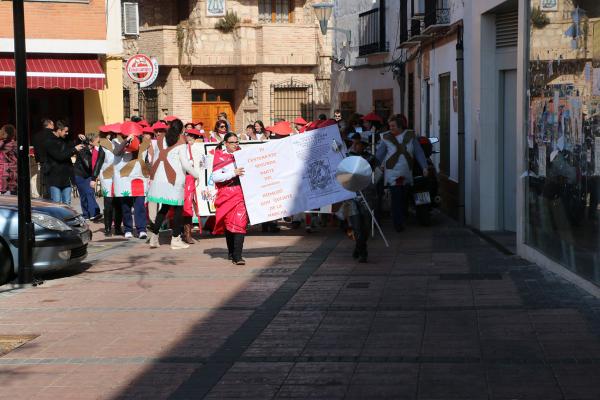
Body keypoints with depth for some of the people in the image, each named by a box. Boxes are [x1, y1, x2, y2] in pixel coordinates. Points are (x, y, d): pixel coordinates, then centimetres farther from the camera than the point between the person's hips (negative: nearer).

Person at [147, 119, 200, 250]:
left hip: (159, 178, 6)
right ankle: (176, 239, 2)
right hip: (175, 179, -6)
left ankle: (154, 237, 9)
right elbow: (185, 163, -9)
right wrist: (196, 175, 2)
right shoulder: (180, 143, -6)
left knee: (164, 208, 14)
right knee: (178, 208, 3)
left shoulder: (160, 140, 10)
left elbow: (155, 159, 16)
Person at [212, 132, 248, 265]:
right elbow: (215, 177, -10)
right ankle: (231, 252, 28)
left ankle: (237, 256, -15)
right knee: (228, 224, 10)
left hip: (240, 193, 2)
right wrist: (233, 173, -17)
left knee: (239, 223, -11)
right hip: (226, 193, -1)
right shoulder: (220, 156, 1)